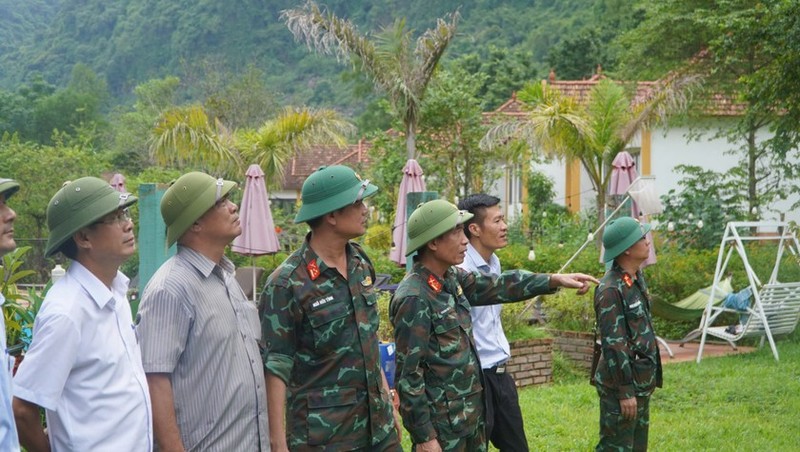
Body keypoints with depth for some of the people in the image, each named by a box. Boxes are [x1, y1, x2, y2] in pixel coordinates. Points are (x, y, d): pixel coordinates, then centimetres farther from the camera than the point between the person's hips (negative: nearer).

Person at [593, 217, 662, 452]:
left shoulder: (637, 278, 9)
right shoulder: (611, 289, -20)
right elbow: (613, 344, -22)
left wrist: (647, 381, 19)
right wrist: (625, 391, -21)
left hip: (642, 383, 10)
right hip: (622, 385, -10)